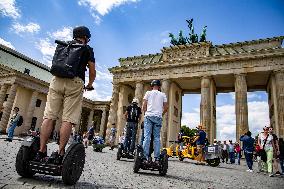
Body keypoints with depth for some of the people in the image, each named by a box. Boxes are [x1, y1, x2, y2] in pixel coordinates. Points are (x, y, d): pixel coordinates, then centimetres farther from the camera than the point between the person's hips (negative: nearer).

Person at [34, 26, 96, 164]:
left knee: (49, 116, 1)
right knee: (68, 119, -6)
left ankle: (41, 151, -1)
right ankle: (60, 153, -8)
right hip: (75, 82, -3)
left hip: (57, 80, 4)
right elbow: (92, 71, 8)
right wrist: (89, 85, 24)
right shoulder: (87, 49, 12)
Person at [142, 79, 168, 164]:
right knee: (157, 138, 2)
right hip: (158, 117, 1)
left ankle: (145, 157, -10)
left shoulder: (148, 93, 9)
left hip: (149, 116, -1)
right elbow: (166, 107, 8)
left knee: (147, 137, -4)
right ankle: (157, 158, -1)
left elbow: (144, 106, 3)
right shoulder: (163, 95, 13)